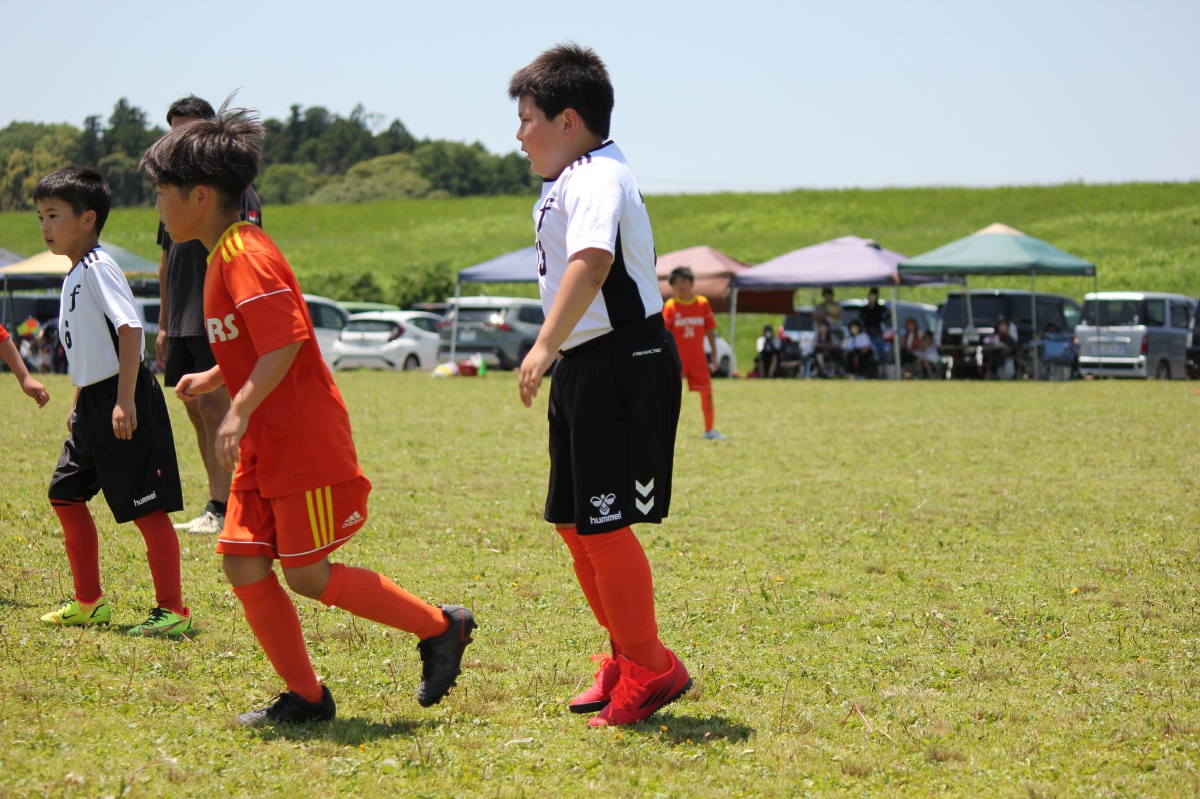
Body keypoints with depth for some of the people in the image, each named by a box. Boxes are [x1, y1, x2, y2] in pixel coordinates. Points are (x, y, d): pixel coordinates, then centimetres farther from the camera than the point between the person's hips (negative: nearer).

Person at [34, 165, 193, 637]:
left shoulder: (98, 268, -14)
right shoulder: (75, 275, 16)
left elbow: (130, 330, -23)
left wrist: (124, 402, -27)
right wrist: (78, 405, 23)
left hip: (121, 402, -10)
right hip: (93, 403, 10)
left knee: (146, 508, -7)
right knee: (66, 494, 14)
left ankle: (172, 610, -2)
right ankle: (89, 602, 23)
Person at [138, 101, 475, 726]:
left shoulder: (244, 255, -17)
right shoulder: (225, 256, 15)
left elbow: (285, 341, -26)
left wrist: (240, 409, -28)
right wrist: (211, 379, 23)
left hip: (305, 445, -10)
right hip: (265, 447, 10)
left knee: (307, 575, -5)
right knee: (243, 564, 4)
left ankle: (441, 628, 8)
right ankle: (305, 696, 9)